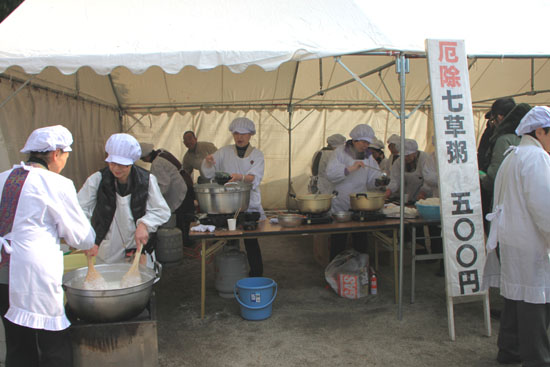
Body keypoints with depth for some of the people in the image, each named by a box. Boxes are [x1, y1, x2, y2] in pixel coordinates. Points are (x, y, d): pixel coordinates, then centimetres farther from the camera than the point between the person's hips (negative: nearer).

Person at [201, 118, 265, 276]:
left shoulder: (257, 154, 6)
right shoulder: (225, 152, 9)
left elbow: (256, 177, -11)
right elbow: (208, 173, 1)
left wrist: (240, 177, -31)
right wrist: (208, 162, -21)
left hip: (250, 205, -1)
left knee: (251, 240, -6)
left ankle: (256, 274, 8)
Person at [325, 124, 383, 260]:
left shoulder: (368, 156, 11)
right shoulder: (341, 152, -4)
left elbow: (371, 180, 7)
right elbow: (330, 173, -16)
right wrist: (350, 169, -24)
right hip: (340, 205, -4)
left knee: (361, 238, 9)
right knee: (338, 240, 3)